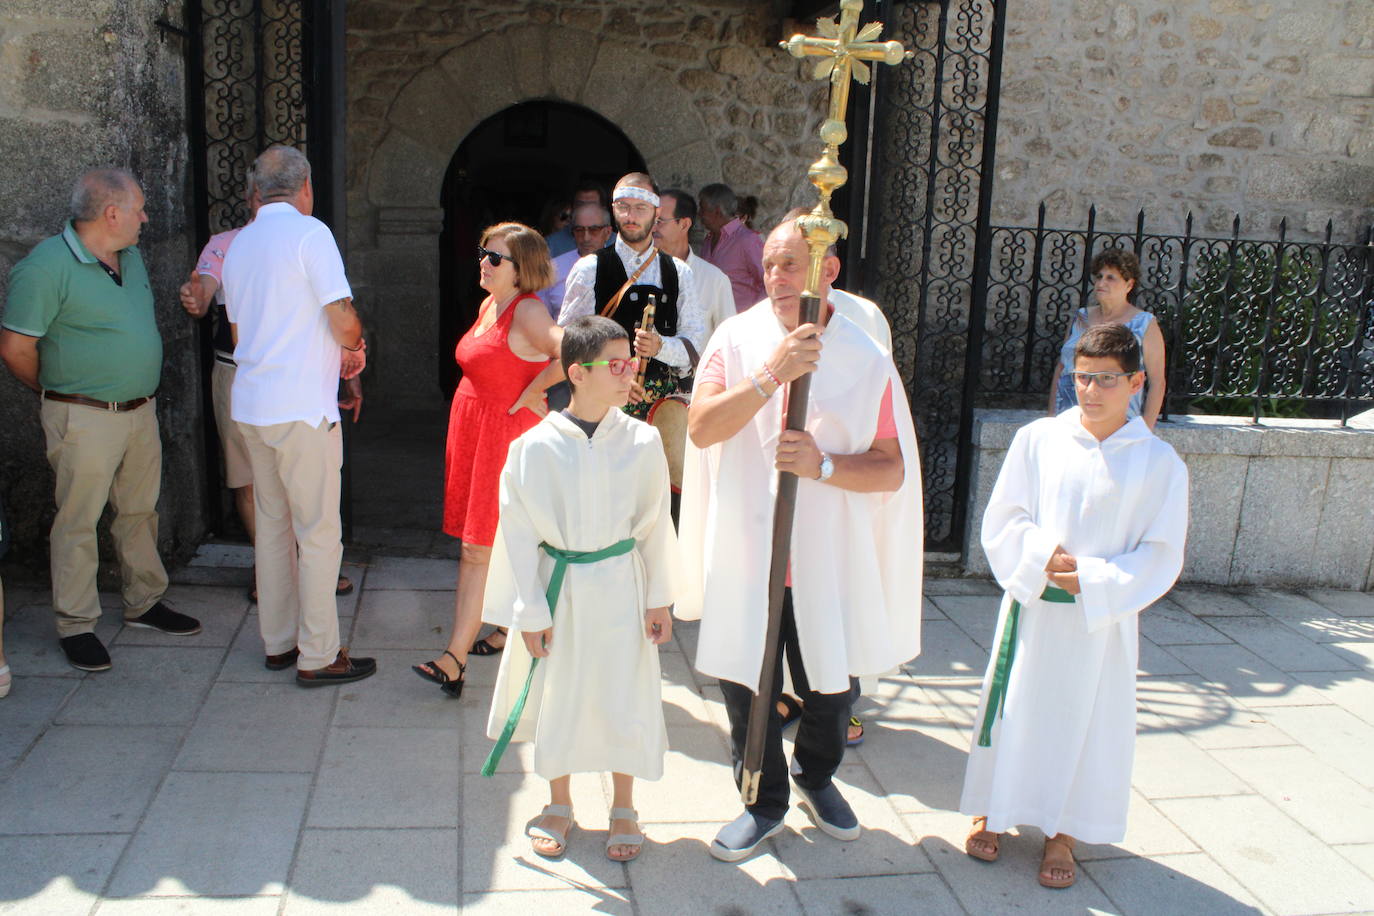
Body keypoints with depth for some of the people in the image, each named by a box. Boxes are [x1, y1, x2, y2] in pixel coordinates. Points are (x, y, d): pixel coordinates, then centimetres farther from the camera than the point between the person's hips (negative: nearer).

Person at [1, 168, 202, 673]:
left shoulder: (131, 256, 10)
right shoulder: (46, 266, -16)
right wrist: (61, 391, 1)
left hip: (140, 410, 7)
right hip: (84, 419, -7)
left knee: (139, 512, 16)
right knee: (78, 521, 2)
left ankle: (144, 602, 30)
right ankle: (76, 625, 13)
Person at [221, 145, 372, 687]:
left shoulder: (238, 244, 14)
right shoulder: (309, 233, -10)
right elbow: (343, 322, -16)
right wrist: (356, 346, 7)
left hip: (250, 404, 8)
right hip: (302, 408, -8)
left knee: (271, 524, 15)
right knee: (319, 531, -1)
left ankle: (278, 643, 24)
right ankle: (318, 657, 5)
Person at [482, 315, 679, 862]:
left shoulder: (642, 442, -6)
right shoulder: (536, 447, -10)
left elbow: (655, 523, 2)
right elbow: (518, 531, -5)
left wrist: (659, 599, 3)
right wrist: (531, 611, -6)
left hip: (620, 587, 1)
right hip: (558, 589, 0)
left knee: (623, 695, 9)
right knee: (557, 696, 13)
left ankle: (623, 808, 31)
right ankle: (559, 806, 35)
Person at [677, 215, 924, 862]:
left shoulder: (866, 361, -4)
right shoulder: (738, 338, -2)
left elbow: (891, 469, -5)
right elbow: (701, 426, -15)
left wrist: (823, 465, -22)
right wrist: (769, 375, -25)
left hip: (828, 560, 0)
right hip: (745, 553, 0)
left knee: (832, 687, 15)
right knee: (747, 686, 9)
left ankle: (816, 777, 45)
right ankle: (765, 802, 33)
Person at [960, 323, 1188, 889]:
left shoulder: (1159, 462, -6)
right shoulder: (1038, 440, -4)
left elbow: (1161, 555, -4)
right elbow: (1001, 520, -1)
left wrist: (1093, 580, -16)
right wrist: (1044, 558, -17)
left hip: (1104, 620, 0)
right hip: (1032, 608, 1)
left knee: (1086, 719, 9)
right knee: (1016, 709, 12)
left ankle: (1062, 830, 29)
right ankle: (992, 811, 32)